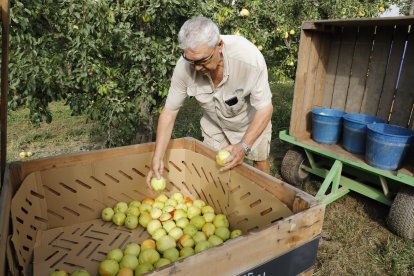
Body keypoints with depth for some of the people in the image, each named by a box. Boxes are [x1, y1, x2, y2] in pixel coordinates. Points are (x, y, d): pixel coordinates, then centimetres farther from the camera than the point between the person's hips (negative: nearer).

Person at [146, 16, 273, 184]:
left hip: (252, 120, -1)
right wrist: (157, 158, -24)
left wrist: (244, 146, -41)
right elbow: (169, 112, -20)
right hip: (215, 124, 2)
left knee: (260, 161, 16)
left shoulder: (249, 57, -39)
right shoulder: (184, 67, -31)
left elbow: (265, 107, -29)